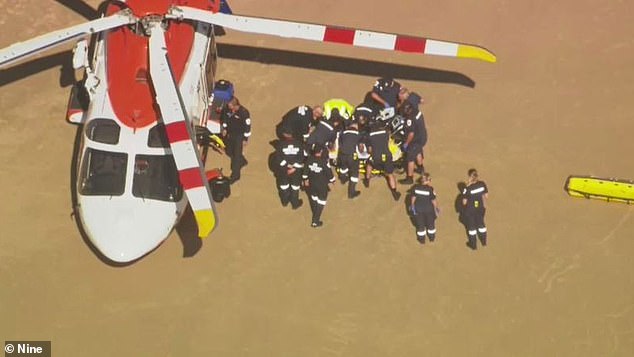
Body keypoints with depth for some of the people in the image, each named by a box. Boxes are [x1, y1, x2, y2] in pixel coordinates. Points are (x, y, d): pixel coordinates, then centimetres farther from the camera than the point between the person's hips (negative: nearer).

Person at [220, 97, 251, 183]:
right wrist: (224, 128, 8)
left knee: (237, 154, -2)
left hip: (239, 135, -7)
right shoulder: (227, 109, -11)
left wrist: (245, 139, -14)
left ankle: (235, 175, 10)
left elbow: (247, 126, -18)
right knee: (229, 152, 19)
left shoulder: (244, 112, -27)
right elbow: (225, 118, 11)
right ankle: (242, 161, 46)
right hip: (230, 133, 7)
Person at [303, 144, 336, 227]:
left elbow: (305, 170, -1)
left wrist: (306, 179, 16)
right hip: (322, 185, -5)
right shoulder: (324, 162, -27)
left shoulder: (309, 159, -13)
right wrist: (331, 181, 3)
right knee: (321, 202, 9)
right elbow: (329, 173, -16)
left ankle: (315, 215, 49)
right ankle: (315, 221, 10)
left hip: (312, 183, 5)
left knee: (313, 198, 27)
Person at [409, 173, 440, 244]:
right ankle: (432, 237, 43)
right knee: (430, 223, 24)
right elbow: (434, 200, -15)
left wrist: (412, 205, 13)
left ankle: (421, 239, 35)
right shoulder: (430, 189, -26)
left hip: (418, 209, 2)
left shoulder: (415, 187, -18)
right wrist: (436, 208, 4)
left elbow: (413, 198, -5)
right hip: (429, 209, -2)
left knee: (420, 224, 21)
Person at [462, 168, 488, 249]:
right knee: (481, 223, 26)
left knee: (471, 226, 17)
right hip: (481, 208, 4)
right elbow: (486, 196, -5)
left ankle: (473, 245, 31)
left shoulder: (468, 188, -28)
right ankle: (484, 242, 43)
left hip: (470, 210, -4)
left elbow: (464, 202, -18)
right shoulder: (482, 184, -15)